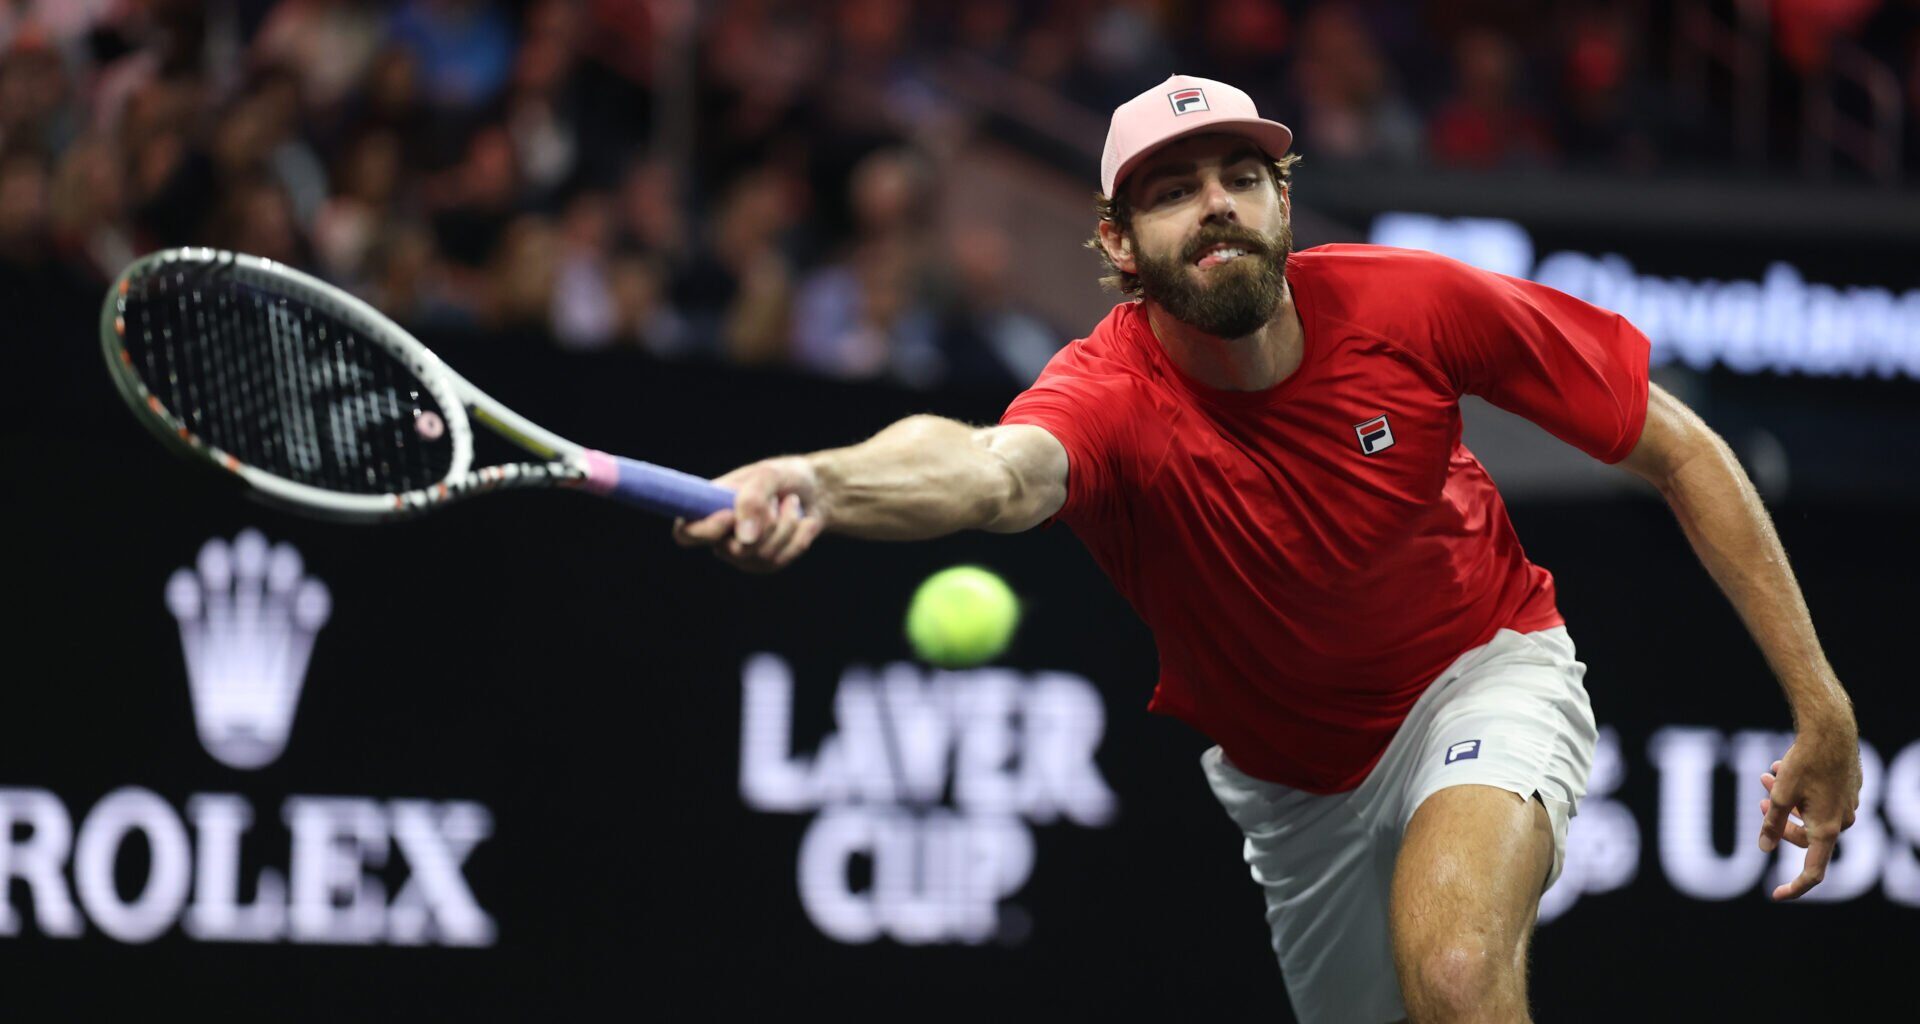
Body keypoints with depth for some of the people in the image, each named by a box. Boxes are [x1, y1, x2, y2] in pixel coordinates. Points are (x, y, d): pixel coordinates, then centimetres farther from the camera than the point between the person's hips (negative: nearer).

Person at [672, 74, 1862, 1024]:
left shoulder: (1413, 306, -23)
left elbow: (1679, 450, -11)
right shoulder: (1114, 391, -29)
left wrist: (1820, 702, -13)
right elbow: (993, 470, -55)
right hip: (1296, 778, 2)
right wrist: (820, 484, -79)